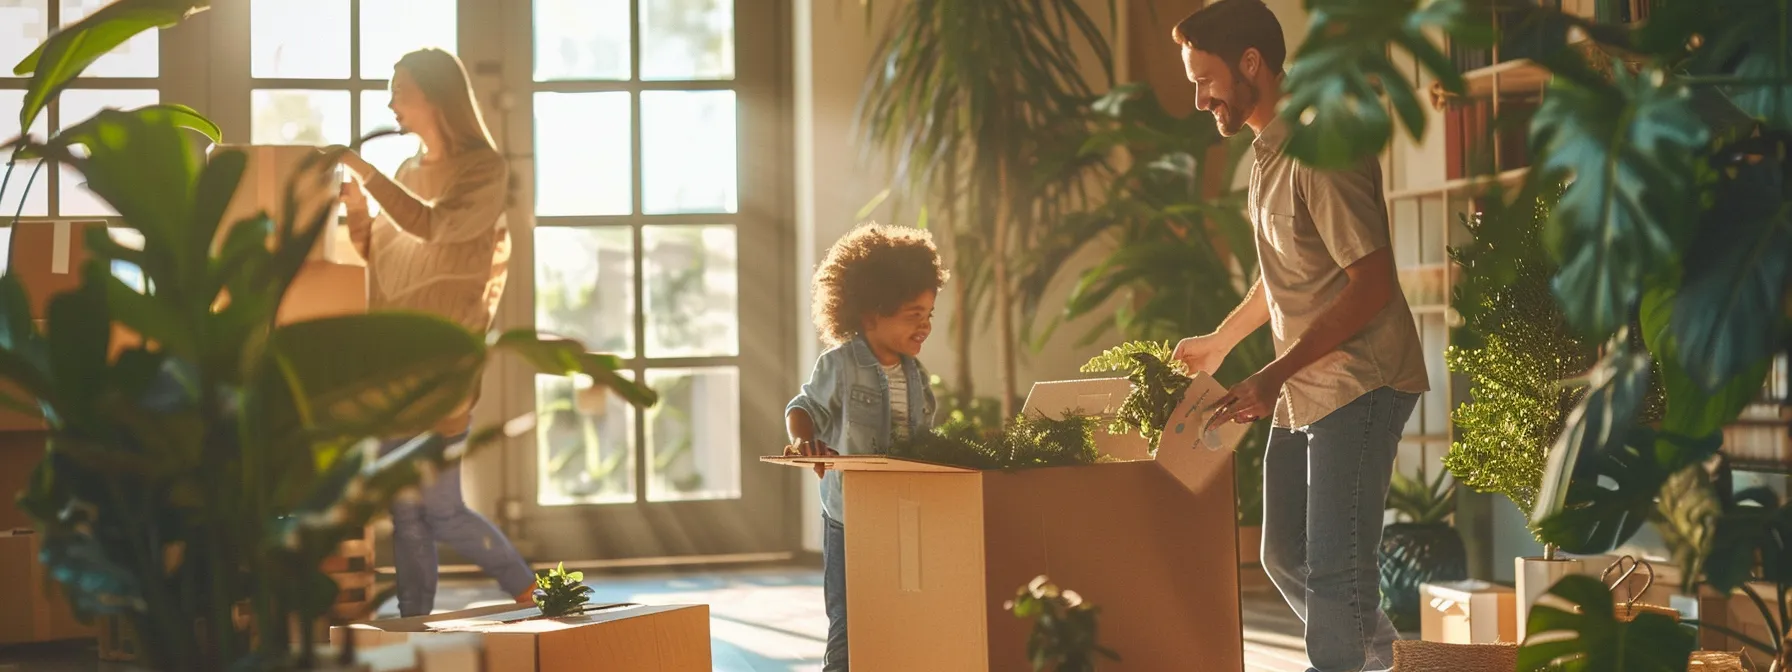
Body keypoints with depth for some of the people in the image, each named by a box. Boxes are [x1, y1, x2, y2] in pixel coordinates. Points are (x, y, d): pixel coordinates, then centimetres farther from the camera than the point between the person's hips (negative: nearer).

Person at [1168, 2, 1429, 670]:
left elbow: (1373, 284, -22)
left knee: (1334, 566, -12)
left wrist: (1273, 377, -24)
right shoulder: (1267, 149, 13)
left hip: (1359, 384, -10)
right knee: (1285, 557, 17)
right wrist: (1220, 341, 35)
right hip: (1302, 390, 10)